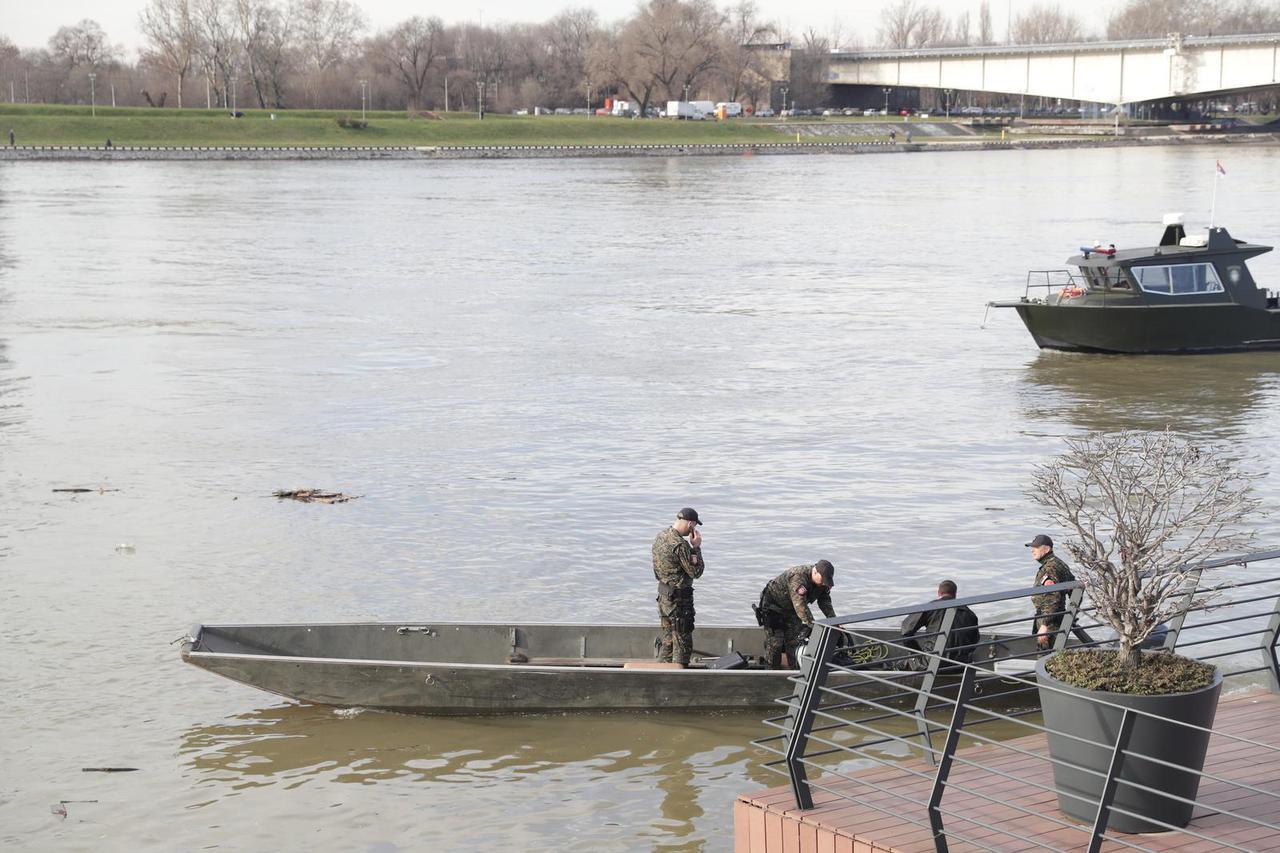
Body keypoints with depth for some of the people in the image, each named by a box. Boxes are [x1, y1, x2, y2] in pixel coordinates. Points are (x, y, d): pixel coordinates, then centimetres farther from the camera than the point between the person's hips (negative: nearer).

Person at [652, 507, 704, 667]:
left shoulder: (660, 537, 5)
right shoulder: (680, 545, -23)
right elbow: (696, 572, -17)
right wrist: (696, 547, -9)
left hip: (663, 595, 9)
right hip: (679, 598, -9)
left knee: (667, 639, 19)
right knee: (682, 643, -1)